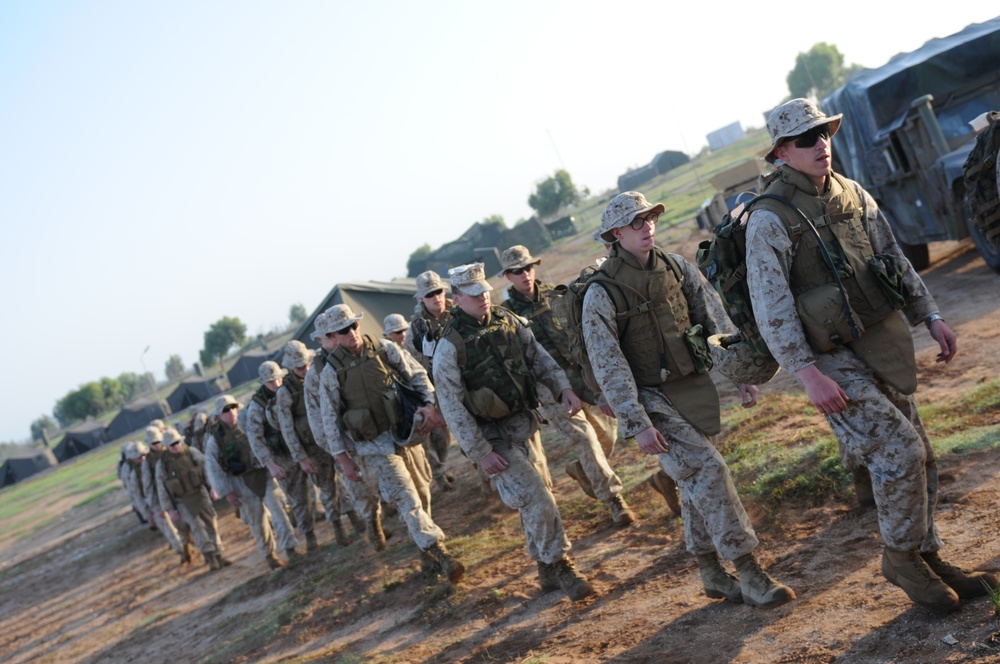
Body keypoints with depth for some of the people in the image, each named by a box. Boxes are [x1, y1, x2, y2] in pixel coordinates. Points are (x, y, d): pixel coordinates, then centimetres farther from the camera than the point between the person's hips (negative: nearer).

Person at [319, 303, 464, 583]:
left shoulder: (384, 348, -1)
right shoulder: (332, 371, -5)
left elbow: (417, 375, 2)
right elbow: (330, 419, -2)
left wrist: (430, 404, -16)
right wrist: (344, 459, -4)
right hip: (375, 447, -3)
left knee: (421, 496, 11)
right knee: (408, 501, -12)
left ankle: (426, 553, 28)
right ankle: (441, 554, -14)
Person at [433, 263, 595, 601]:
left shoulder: (507, 320, 3)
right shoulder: (450, 345, -15)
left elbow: (539, 357, 10)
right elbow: (451, 406, -16)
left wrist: (563, 387, -7)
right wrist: (480, 454, -19)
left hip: (525, 423, 6)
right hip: (492, 437, -6)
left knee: (536, 500, 14)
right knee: (536, 499, -13)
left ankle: (548, 571, 29)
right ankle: (560, 567, 2)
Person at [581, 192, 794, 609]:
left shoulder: (677, 268, 3)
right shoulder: (602, 293, -12)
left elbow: (717, 321, 6)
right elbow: (609, 367, -15)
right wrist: (638, 425, -19)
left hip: (695, 387, 5)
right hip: (651, 399, -5)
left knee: (694, 482, 14)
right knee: (708, 470, -16)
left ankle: (711, 574, 27)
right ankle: (749, 575, -10)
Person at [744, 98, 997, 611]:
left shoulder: (853, 195, 7)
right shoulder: (770, 220, -14)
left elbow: (894, 259, 15)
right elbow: (771, 309, -18)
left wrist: (931, 317, 9)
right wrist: (808, 375, -22)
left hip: (884, 345, 7)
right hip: (832, 358, -7)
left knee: (920, 458, 11)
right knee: (900, 450, -14)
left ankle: (927, 556, 27)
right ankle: (900, 556, 6)